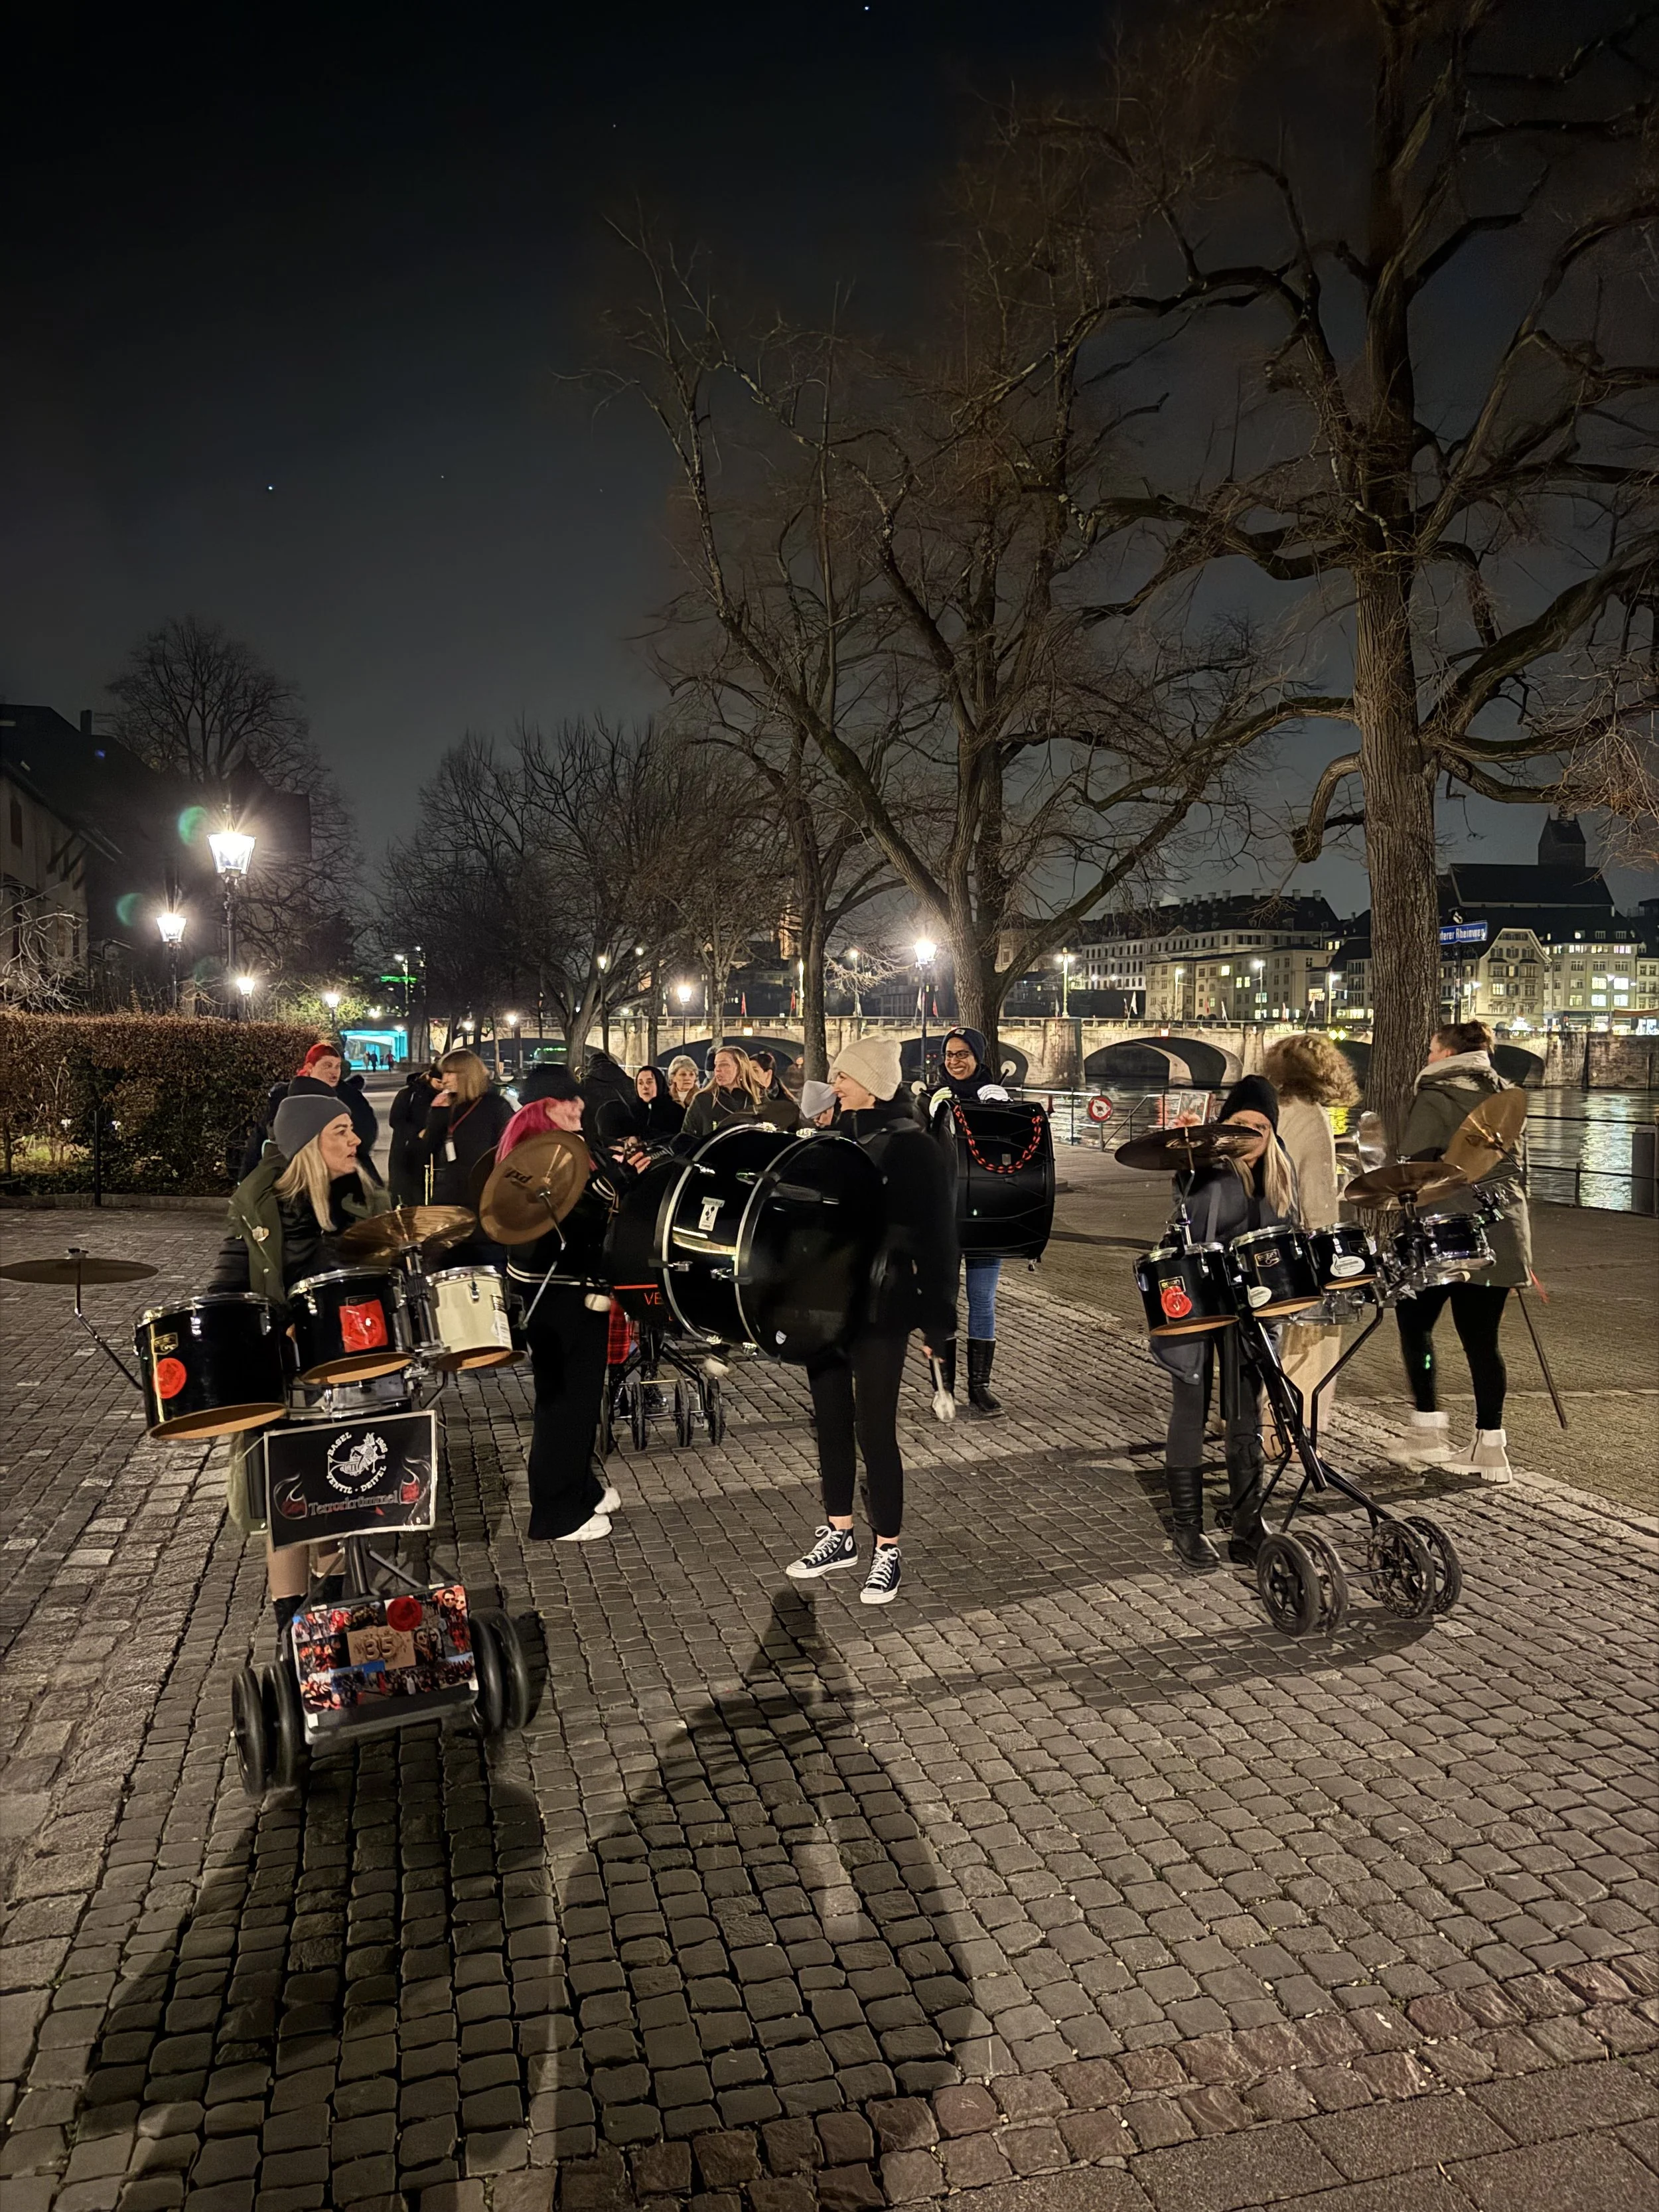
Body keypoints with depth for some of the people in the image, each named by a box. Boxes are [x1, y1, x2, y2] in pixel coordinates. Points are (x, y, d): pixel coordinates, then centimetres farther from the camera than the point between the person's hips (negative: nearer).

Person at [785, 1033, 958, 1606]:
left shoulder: (911, 1146, -9)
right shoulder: (838, 1139, 8)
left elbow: (936, 1234, -11)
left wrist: (938, 1318, -13)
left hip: (878, 1308, -6)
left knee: (874, 1430, 0)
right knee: (830, 1421, 13)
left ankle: (888, 1552, 14)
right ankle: (838, 1536, 28)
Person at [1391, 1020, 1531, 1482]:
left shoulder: (1435, 1096, -7)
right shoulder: (1505, 1093, 14)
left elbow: (1414, 1167, -11)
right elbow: (1518, 1164, 18)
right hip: (1501, 1230, 6)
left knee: (1414, 1320, 9)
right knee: (1482, 1336, 8)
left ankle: (1428, 1424, 5)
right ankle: (1490, 1444, 9)